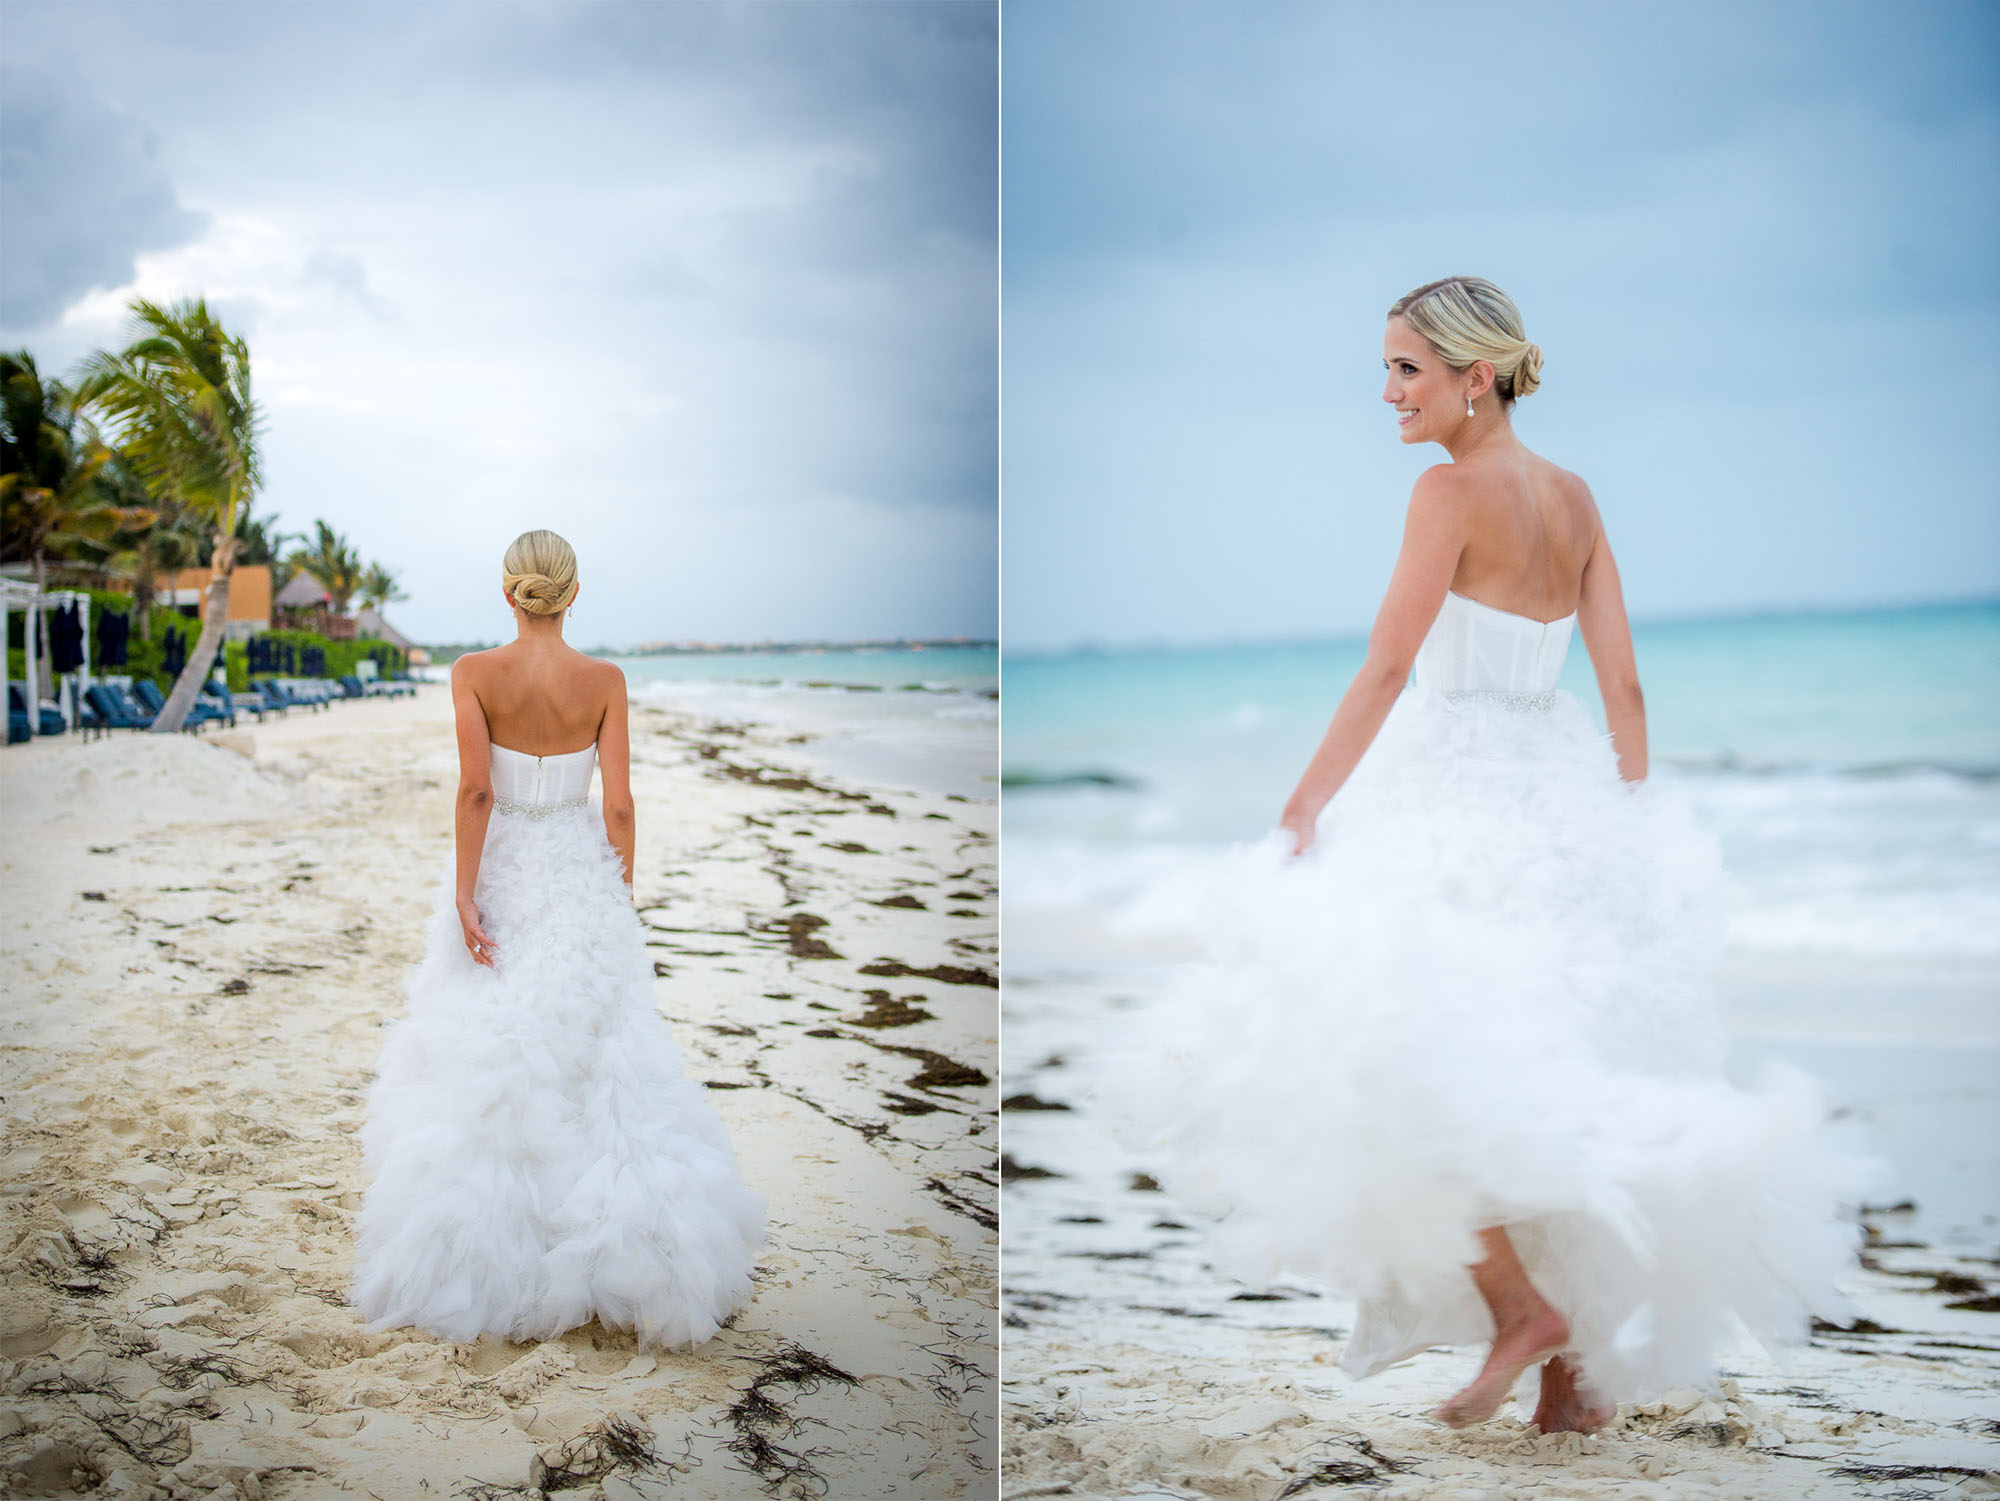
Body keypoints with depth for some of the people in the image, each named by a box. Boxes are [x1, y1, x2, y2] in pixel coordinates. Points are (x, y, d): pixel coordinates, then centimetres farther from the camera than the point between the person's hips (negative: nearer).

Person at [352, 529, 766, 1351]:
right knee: (602, 1065, 6)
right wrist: (620, 899, 4)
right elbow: (618, 803, -6)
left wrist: (464, 894, -15)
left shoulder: (474, 673, -9)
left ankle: (480, 1265, 12)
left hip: (499, 877, 0)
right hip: (581, 875, 1)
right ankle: (625, 1252, 6)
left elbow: (475, 787, -18)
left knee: (480, 1073, 7)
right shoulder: (604, 680, -6)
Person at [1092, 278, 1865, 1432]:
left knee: (1398, 1066, -2)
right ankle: (1582, 1369, 16)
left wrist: (1300, 815, -12)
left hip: (1460, 806, -8)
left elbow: (1386, 671, -16)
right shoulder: (1574, 497, 10)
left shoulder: (1455, 488, -11)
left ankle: (1521, 1307, -7)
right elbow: (1624, 686, 8)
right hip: (1563, 801, 8)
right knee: (1537, 1096, 13)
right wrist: (1628, 826, 14)